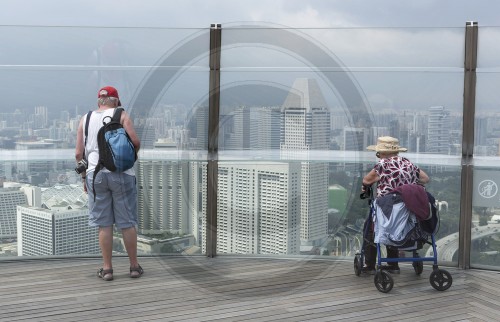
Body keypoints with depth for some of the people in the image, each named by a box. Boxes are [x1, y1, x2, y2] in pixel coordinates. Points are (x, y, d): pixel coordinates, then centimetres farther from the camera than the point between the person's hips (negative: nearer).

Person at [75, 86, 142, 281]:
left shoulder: (86, 119, 11)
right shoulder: (121, 115, 2)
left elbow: (79, 153, 7)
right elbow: (135, 141, -11)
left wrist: (84, 177, 16)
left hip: (95, 174, 2)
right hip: (121, 173, -2)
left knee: (104, 224, 6)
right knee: (127, 223, 6)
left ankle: (107, 269, 11)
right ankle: (134, 266, 14)